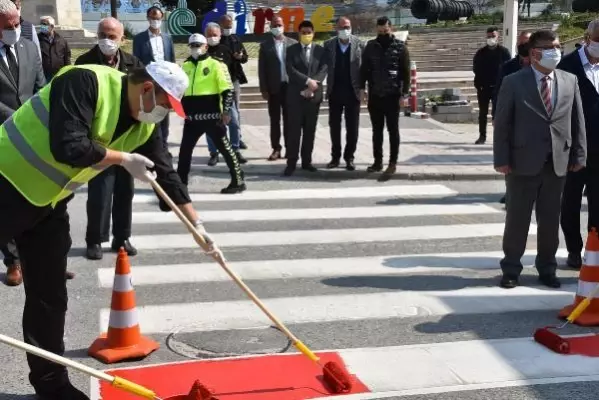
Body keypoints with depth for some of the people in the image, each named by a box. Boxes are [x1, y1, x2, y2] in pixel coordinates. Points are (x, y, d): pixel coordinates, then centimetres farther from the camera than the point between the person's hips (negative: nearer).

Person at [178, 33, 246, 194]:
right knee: (185, 149, 9)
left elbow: (227, 89, -8)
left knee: (224, 148, -2)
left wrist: (226, 111, -15)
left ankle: (238, 181, 3)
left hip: (212, 115, -6)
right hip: (192, 116, 6)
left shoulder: (216, 65, -2)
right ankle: (180, 181, 22)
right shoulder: (185, 66, 15)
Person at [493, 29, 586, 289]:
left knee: (550, 221, 11)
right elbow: (502, 124, -6)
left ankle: (546, 269, 25)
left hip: (557, 163, 3)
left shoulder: (570, 81, 7)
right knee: (517, 219, 6)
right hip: (523, 162, -3)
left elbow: (578, 121, 9)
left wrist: (578, 155, 3)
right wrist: (502, 159, -11)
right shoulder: (514, 82, -4)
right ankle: (511, 269, 18)